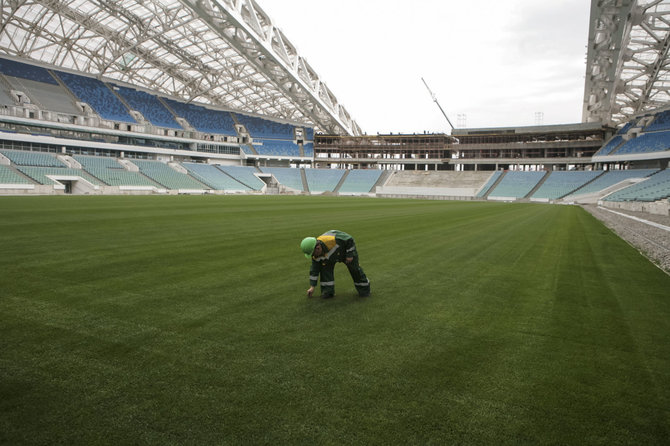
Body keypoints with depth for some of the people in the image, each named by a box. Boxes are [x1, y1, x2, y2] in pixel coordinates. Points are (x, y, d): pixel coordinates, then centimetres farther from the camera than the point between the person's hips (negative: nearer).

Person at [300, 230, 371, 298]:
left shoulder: (333, 239, -45)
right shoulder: (316, 255, -24)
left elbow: (349, 240, -30)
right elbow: (314, 269, -12)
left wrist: (350, 255, -25)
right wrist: (312, 287, -11)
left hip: (347, 249, -4)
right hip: (332, 255, 4)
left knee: (355, 269, 1)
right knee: (325, 268, -15)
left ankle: (364, 290, 22)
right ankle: (327, 291, -1)